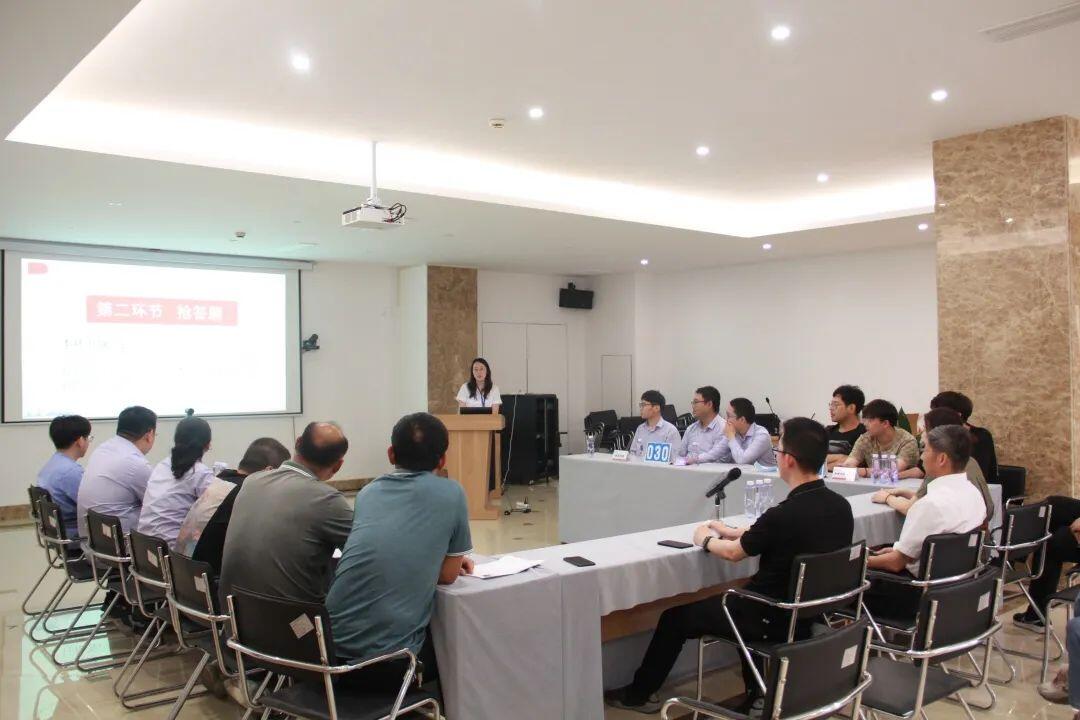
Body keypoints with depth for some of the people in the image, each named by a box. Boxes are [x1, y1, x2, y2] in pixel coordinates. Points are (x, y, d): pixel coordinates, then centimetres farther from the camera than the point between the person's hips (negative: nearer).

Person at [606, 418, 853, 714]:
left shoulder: (784, 514, -29)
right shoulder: (840, 506, -6)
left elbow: (733, 552, -11)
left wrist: (705, 539, 8)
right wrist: (737, 532, 17)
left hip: (776, 620, -7)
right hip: (815, 611, 7)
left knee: (677, 615, 11)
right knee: (746, 597, 36)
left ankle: (637, 694, 29)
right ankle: (756, 692, 40)